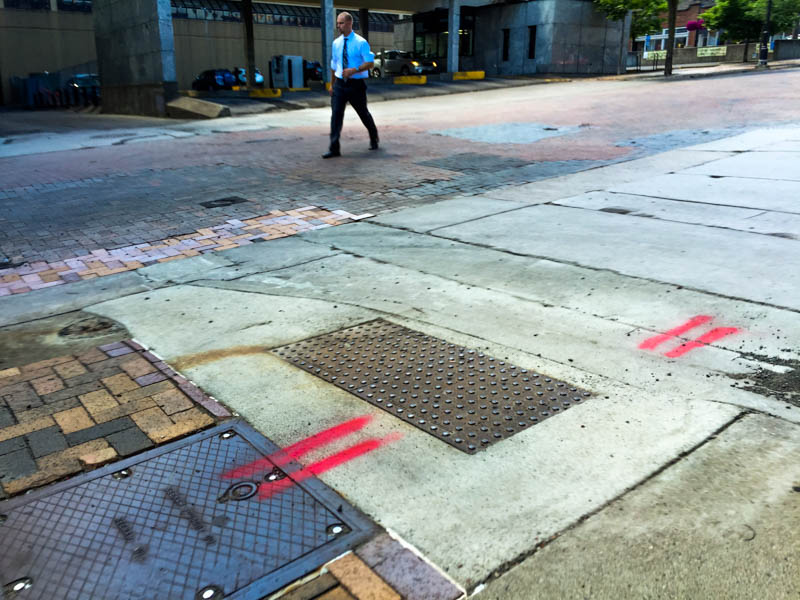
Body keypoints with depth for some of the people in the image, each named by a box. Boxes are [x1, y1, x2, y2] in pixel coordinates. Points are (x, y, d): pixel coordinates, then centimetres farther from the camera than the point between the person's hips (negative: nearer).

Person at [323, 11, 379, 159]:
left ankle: (373, 139, 37)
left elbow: (370, 63, -12)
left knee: (363, 113, 11)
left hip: (356, 84, -4)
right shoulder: (336, 43, 8)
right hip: (339, 84, 4)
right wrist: (332, 84, 19)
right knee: (336, 114, -8)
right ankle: (334, 148, -9)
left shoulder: (361, 43, -8)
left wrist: (354, 70, -26)